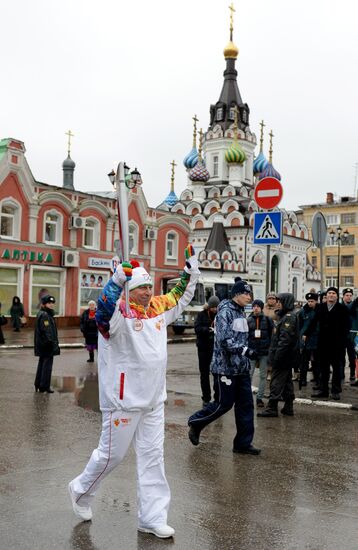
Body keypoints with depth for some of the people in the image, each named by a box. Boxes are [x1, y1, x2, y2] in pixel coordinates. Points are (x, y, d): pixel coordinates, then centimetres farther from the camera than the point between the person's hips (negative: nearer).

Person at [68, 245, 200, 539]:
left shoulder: (158, 307, 6)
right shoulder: (120, 313, -16)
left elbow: (182, 294, 22)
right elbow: (104, 310, -39)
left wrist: (191, 266, 15)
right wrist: (117, 280, -52)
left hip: (154, 399, 7)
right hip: (124, 399, -7)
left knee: (153, 456, 10)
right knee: (112, 453, 9)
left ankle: (152, 517, 19)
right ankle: (81, 490, 37)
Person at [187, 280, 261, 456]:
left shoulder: (240, 312, 14)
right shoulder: (225, 311, -14)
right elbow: (224, 339, -24)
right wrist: (245, 350, -30)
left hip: (241, 368, 9)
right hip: (225, 367, -9)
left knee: (246, 405, 7)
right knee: (224, 404, 0)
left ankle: (243, 443, 15)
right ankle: (195, 423, 22)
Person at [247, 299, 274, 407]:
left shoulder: (267, 320, 2)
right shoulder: (248, 320, 3)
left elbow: (272, 334, 2)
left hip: (264, 351, 0)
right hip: (252, 351, 0)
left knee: (263, 376, 6)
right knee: (249, 375, -2)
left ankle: (260, 397, 14)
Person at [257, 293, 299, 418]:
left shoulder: (289, 317, -16)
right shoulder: (285, 316, 16)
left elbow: (285, 339, -24)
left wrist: (277, 356, -24)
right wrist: (275, 355, 19)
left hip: (283, 357, -10)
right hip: (287, 357, 10)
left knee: (277, 382, -6)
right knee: (287, 382, 13)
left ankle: (272, 408, -3)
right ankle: (288, 407, 20)